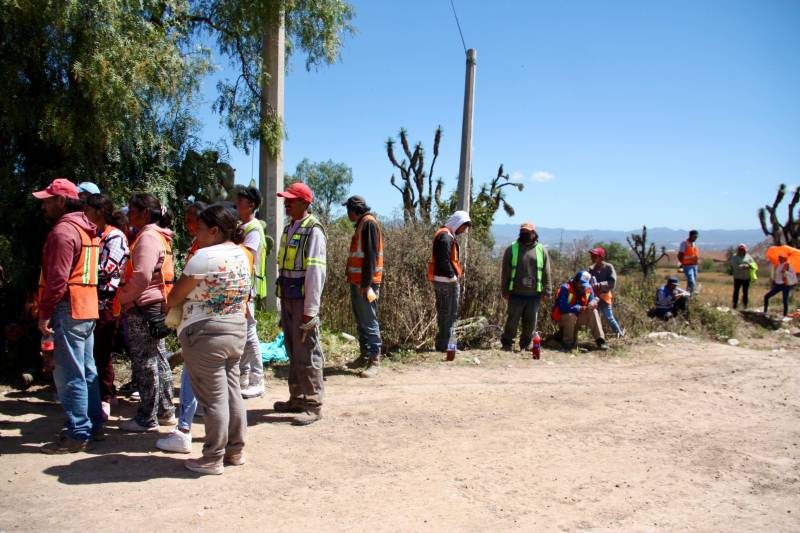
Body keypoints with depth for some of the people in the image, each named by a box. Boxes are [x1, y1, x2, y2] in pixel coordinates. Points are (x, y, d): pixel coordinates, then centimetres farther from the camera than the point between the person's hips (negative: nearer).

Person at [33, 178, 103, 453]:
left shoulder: (63, 230, -13)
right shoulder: (87, 229, 16)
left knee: (69, 376, -4)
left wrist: (45, 313, -14)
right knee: (87, 371, 15)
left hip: (68, 310, -10)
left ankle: (78, 435, 0)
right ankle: (93, 426, 23)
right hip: (88, 308, 10)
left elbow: (57, 278, -19)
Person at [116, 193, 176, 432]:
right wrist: (126, 296, 16)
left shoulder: (147, 237, -16)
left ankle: (147, 419, 7)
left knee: (145, 363, -2)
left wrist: (121, 298, -13)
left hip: (143, 307, -10)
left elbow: (141, 277, -24)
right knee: (158, 358, 15)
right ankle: (165, 411, 24)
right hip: (156, 305, 10)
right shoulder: (158, 236, 16)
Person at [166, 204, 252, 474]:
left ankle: (213, 459, 12)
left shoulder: (205, 256, -17)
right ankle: (235, 450, 26)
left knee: (213, 398, 1)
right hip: (237, 330, 8)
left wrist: (169, 305, 11)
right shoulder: (241, 255, 7)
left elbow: (175, 296, -8)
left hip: (206, 334, -8)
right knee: (232, 391, 15)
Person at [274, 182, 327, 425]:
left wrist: (310, 311, -20)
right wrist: (283, 304, 15)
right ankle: (297, 398, 26)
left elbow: (315, 273, -18)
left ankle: (313, 405, 6)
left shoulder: (313, 230, -13)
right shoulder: (289, 228, 14)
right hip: (287, 297, 8)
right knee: (293, 351, 15)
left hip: (303, 299, -8)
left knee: (307, 353, -3)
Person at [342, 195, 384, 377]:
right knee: (361, 322, 14)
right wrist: (354, 280, 17)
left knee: (369, 322, -6)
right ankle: (364, 356, 22)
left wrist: (366, 283, -22)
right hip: (357, 281, 10)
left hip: (365, 283, -10)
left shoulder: (369, 223, -11)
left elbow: (371, 255, -18)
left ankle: (374, 361, -2)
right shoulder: (362, 224, 17)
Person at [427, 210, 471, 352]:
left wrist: (457, 273, 11)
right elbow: (444, 261, -22)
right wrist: (453, 277, -16)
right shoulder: (445, 236, -15)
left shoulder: (447, 235, 18)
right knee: (449, 314, -4)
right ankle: (445, 344, 1)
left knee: (445, 313, 14)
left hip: (443, 280, 10)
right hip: (446, 281, -10)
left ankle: (443, 344, 21)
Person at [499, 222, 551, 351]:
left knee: (530, 323, 7)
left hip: (534, 295, 2)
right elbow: (505, 272, 4)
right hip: (516, 294, -1)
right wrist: (505, 291, -1)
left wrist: (547, 291, 1)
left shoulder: (542, 250, 8)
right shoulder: (512, 249, 4)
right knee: (512, 321, 1)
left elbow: (546, 274, 7)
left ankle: (525, 345, 21)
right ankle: (506, 343, 15)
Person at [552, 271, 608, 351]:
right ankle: (568, 343, -21)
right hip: (563, 317, -6)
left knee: (593, 312, -16)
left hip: (579, 316, 6)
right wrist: (579, 308, -33)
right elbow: (563, 307, -28)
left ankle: (600, 340, -20)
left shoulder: (588, 289, 0)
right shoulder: (565, 288, -20)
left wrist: (594, 301, -26)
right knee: (571, 316, -37)